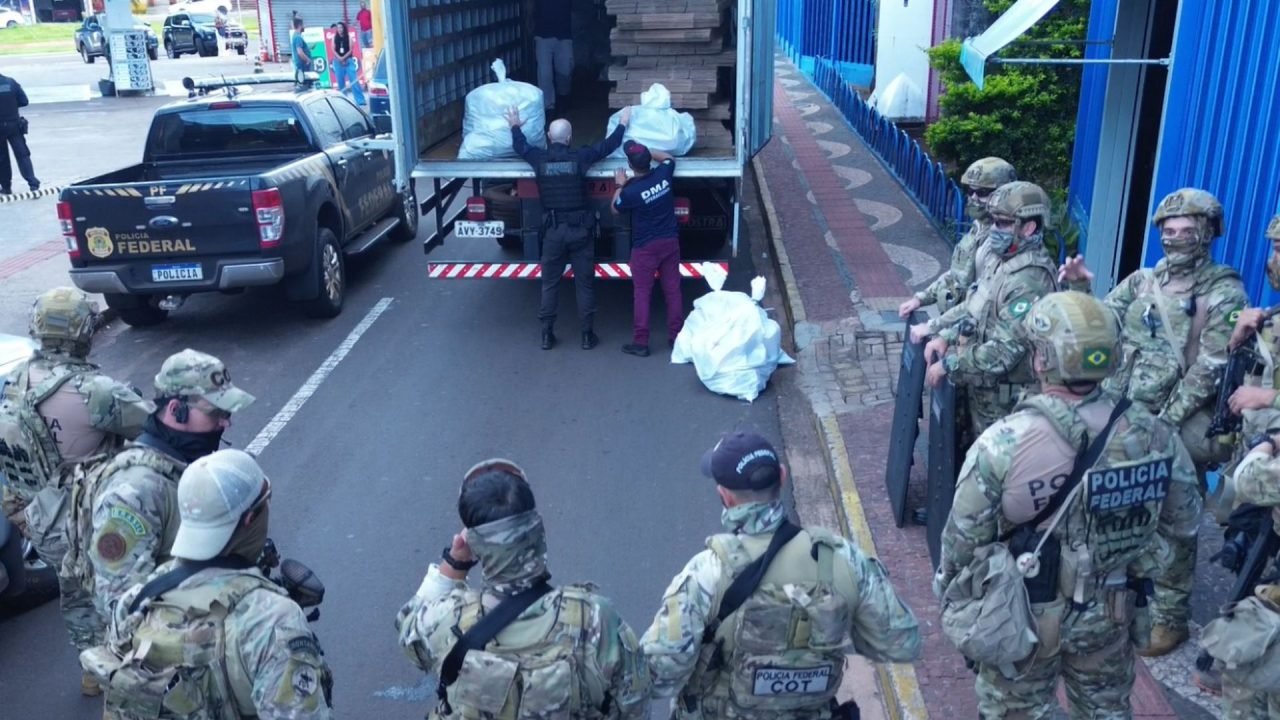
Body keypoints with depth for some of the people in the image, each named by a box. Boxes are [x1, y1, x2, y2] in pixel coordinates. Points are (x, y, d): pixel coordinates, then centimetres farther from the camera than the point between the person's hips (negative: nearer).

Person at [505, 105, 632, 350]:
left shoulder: (540, 158, -4)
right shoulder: (580, 157, -9)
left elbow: (520, 146, 17)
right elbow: (608, 145, 4)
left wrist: (515, 126, 37)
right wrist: (623, 123, 20)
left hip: (553, 230, 1)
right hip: (579, 229, -1)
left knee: (550, 284, 12)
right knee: (584, 284, 8)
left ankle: (547, 335, 14)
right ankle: (587, 335, 12)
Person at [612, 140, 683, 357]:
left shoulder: (631, 191, -20)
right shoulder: (664, 174, -8)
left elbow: (615, 208, 2)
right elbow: (668, 158, 18)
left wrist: (620, 185, 10)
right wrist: (648, 152, 15)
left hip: (645, 247, -5)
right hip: (670, 241, 5)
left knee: (642, 294, 4)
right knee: (673, 290, 11)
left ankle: (640, 342, 6)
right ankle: (676, 336, 19)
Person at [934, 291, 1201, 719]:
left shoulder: (1003, 443, -26)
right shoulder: (1152, 435, -15)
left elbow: (963, 539, -15)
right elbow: (1184, 523, 1)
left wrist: (951, 598, 2)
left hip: (1023, 615, -3)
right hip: (1109, 614, 3)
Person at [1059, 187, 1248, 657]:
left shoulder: (1224, 294, -8)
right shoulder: (1141, 281, 7)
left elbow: (1208, 370, -14)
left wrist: (1165, 422, -18)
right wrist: (1079, 289, -13)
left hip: (1175, 430, -5)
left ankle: (1170, 618, 20)